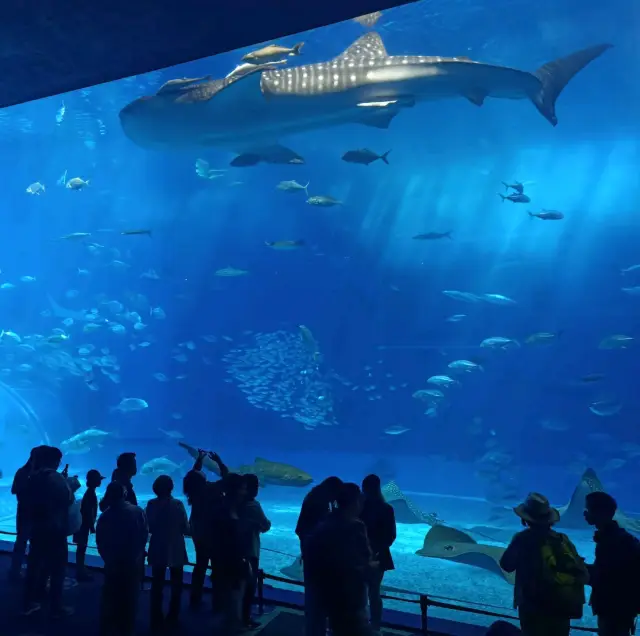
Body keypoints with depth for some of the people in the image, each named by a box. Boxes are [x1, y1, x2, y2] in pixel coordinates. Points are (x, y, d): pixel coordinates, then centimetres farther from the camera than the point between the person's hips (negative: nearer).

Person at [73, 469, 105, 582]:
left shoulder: (90, 492, 10)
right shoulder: (90, 493, -18)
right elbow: (88, 512, -22)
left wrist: (91, 526, 19)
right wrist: (92, 526, -19)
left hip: (83, 524, 9)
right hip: (85, 524, -9)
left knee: (81, 548, 14)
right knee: (82, 548, -3)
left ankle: (81, 572, 22)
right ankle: (80, 573, 2)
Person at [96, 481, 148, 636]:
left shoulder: (105, 516, -10)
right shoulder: (138, 512, -9)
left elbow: (100, 542, -6)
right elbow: (144, 536, -4)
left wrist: (108, 558, 11)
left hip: (114, 564, -1)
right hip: (134, 563, 1)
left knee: (110, 599, 14)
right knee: (130, 598, 15)